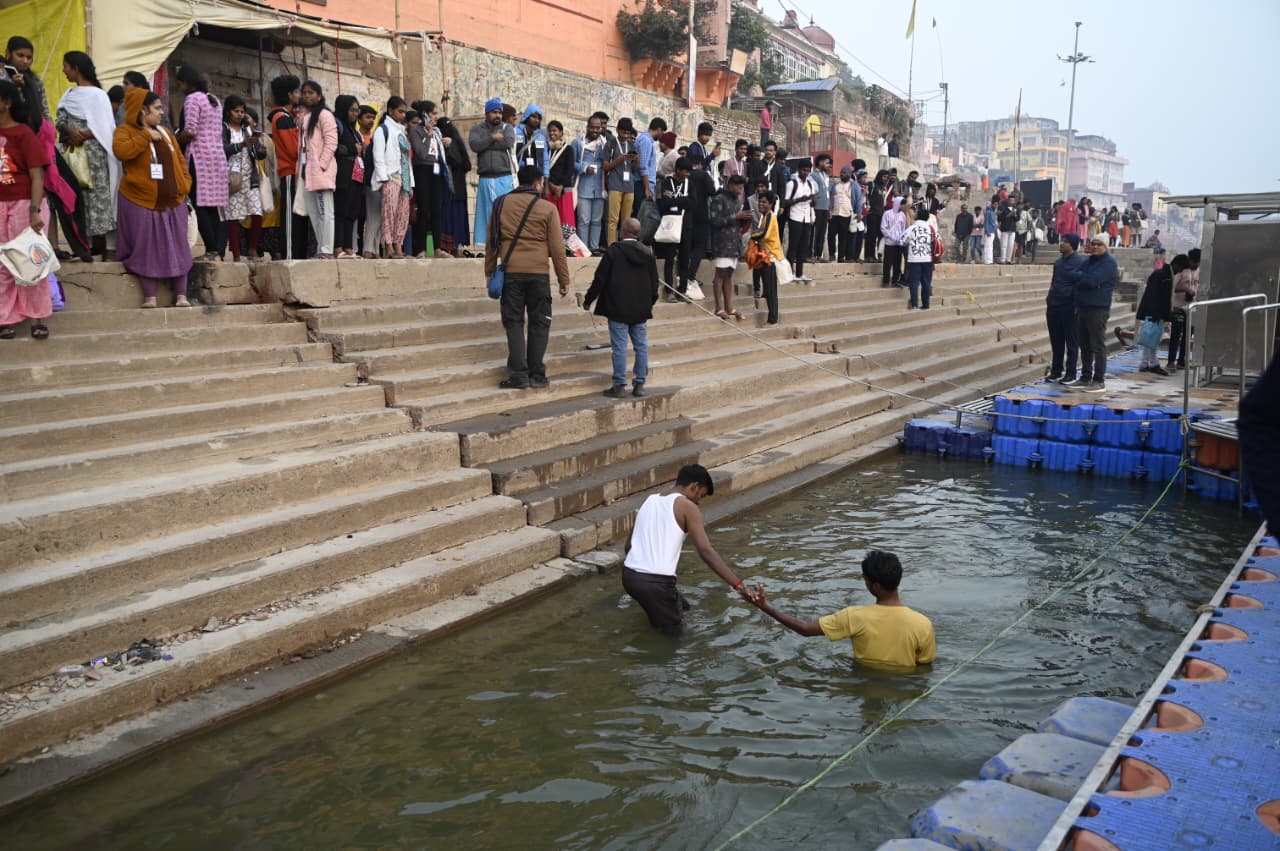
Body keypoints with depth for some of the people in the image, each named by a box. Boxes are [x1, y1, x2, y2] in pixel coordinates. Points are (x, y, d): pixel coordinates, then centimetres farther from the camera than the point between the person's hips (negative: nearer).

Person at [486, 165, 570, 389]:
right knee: (539, 322, 8)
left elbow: (491, 241, 8)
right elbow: (557, 247, -2)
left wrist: (489, 271, 17)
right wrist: (564, 280, 4)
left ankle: (519, 373, 0)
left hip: (510, 271, 1)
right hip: (539, 273, -1)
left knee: (513, 322, 6)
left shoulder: (502, 204, 6)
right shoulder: (547, 209, -1)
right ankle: (536, 374, 9)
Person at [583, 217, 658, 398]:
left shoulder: (614, 251, -10)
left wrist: (588, 300, 4)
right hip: (641, 309, 5)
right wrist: (650, 303, 25)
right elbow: (654, 283, 11)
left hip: (618, 309, -5)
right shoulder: (648, 253, 5)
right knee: (641, 346, 10)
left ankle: (619, 385, -1)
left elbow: (600, 279, -8)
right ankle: (640, 384, 13)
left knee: (619, 347, -2)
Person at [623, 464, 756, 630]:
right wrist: (738, 585, -22)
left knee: (682, 606, 26)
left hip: (629, 575, 7)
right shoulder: (687, 506, -5)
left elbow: (629, 545, 20)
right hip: (656, 582, -7)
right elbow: (706, 551, -17)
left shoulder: (650, 500, 16)